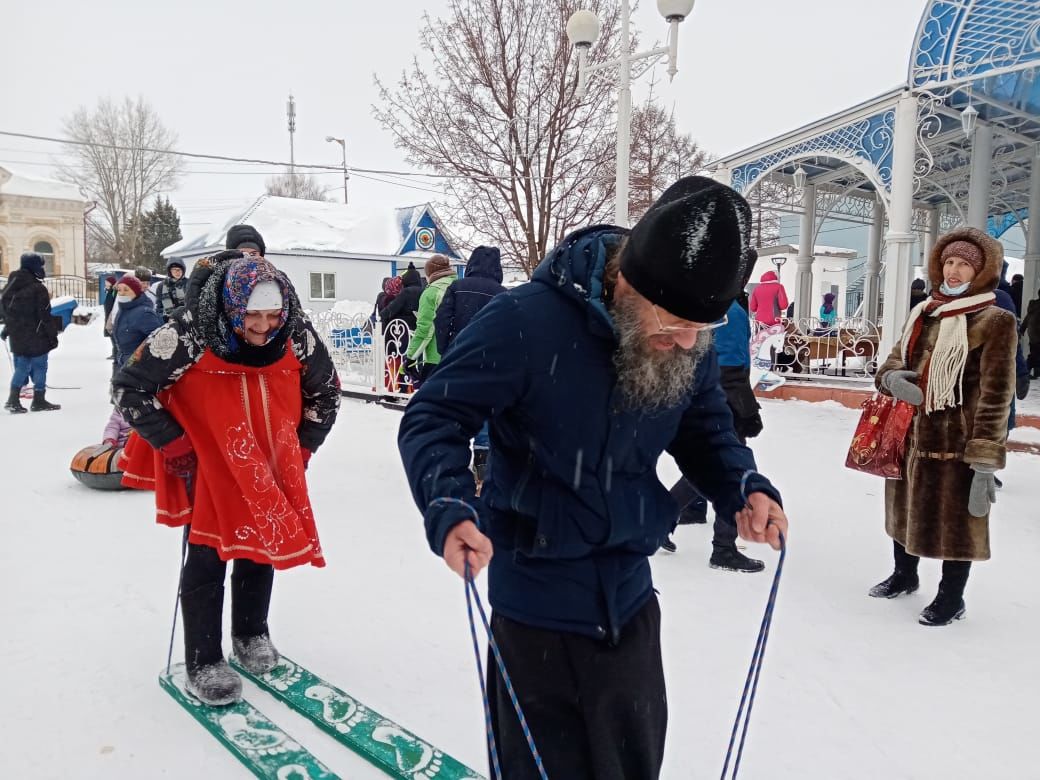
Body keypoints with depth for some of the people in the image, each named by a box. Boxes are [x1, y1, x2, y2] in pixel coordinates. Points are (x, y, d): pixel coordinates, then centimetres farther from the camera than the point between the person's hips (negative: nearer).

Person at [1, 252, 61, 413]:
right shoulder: (38, 289, -16)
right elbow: (45, 316, -16)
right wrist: (53, 335, -8)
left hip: (16, 336, 7)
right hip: (36, 337, -7)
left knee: (21, 366, 15)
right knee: (39, 367, 3)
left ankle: (13, 400, 11)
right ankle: (39, 400, 8)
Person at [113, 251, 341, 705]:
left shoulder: (297, 338, -14)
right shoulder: (189, 336, -24)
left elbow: (325, 391, 4)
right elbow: (131, 387, -14)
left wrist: (303, 446, 0)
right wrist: (173, 445, -15)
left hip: (270, 470, 4)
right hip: (207, 468, -3)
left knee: (262, 552, 14)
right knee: (207, 561, 1)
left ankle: (251, 635, 37)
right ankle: (203, 663, 17)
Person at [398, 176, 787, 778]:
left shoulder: (693, 347, -7)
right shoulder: (525, 321, -24)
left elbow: (706, 430, 9)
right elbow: (434, 418, -18)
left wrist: (744, 487, -11)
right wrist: (450, 509, -35)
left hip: (630, 600, 5)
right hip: (537, 603, -5)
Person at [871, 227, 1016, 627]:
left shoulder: (994, 321, -11)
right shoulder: (923, 313, 9)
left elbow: (996, 395, -14)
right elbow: (896, 359, 16)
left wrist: (985, 461, -18)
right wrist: (891, 377, -11)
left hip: (957, 443, -6)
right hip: (910, 435, 7)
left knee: (956, 519, 5)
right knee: (905, 509, 20)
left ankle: (951, 598, 26)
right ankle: (904, 575, 43)